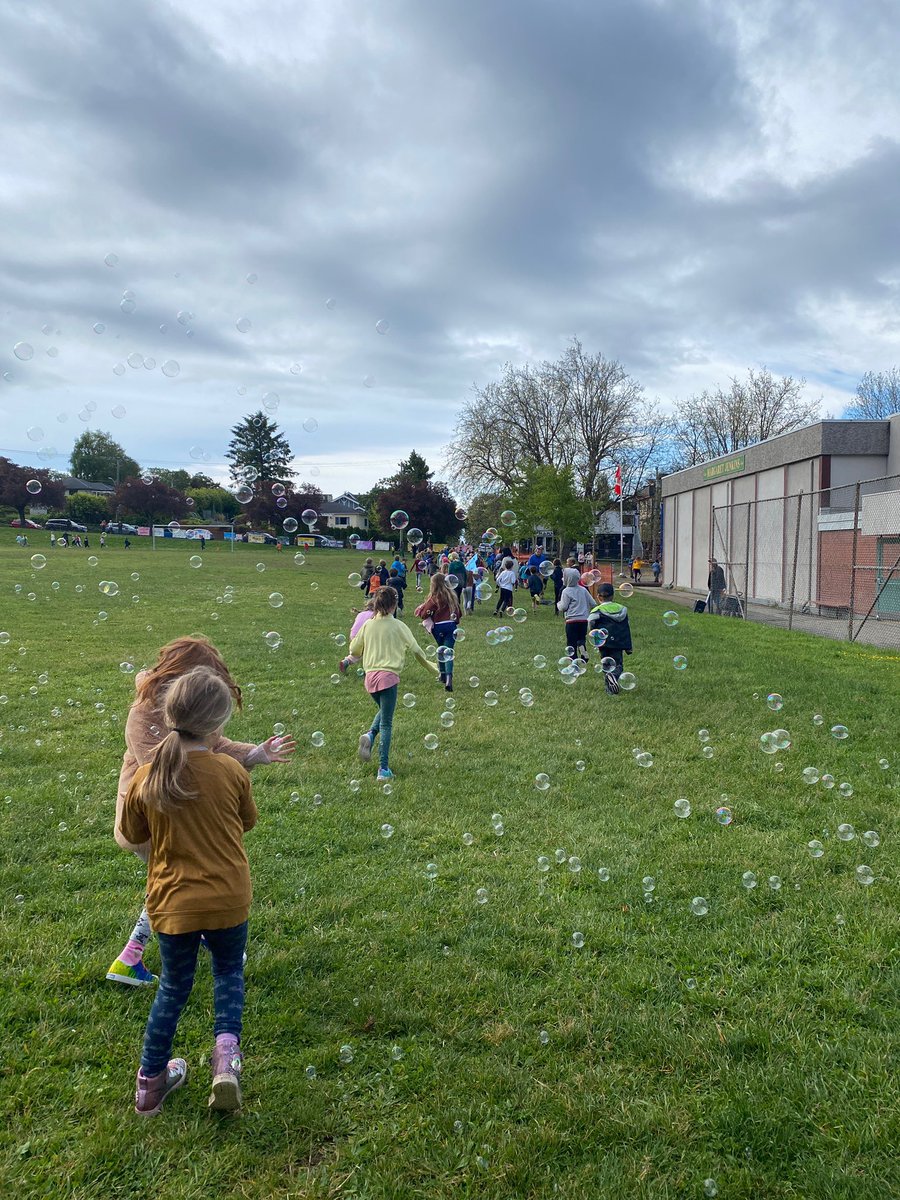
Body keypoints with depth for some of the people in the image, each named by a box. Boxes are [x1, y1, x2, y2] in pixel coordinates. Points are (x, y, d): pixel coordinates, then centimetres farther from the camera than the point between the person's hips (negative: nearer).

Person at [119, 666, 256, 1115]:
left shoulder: (145, 778, -14)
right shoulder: (231, 771, -16)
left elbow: (134, 834, 4)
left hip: (172, 903, 1)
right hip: (228, 900, -1)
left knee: (173, 986, 22)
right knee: (228, 973, 24)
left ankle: (150, 1081, 33)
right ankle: (227, 1051, 5)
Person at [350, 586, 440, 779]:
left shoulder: (368, 625, 6)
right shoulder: (398, 626, -4)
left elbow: (354, 650, 13)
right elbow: (416, 649, 4)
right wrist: (431, 667, 20)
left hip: (370, 676, 4)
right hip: (388, 676, -4)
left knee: (384, 711, 29)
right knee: (386, 723, 2)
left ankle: (369, 734, 1)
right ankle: (383, 769, 0)